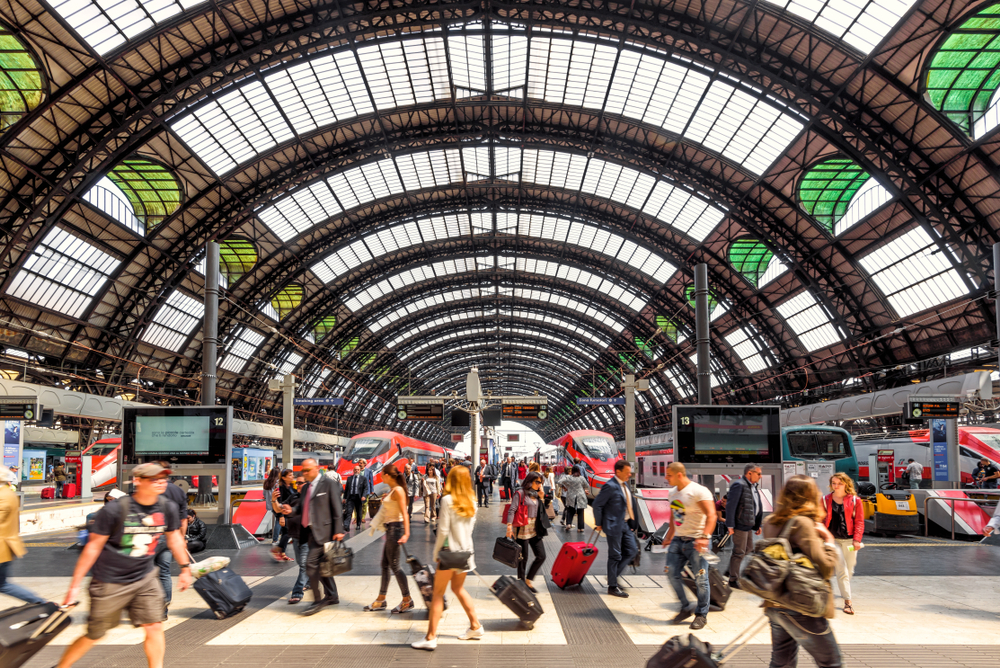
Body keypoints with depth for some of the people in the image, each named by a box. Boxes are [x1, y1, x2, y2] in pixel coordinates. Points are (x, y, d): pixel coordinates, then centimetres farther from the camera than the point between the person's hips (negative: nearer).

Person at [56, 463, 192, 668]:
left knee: (154, 627, -4)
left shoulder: (168, 507, -7)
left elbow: (174, 537, 11)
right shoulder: (115, 509, -20)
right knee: (94, 636, 9)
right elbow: (94, 546, -13)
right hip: (110, 582, -3)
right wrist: (75, 585, -10)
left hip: (145, 578, 4)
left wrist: (185, 567, 16)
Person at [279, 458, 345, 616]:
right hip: (309, 531, 8)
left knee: (311, 563, -14)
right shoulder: (305, 488, 17)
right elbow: (300, 508, 18)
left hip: (322, 531, -8)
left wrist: (338, 530, -15)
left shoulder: (329, 484, -5)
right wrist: (291, 510, -5)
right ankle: (332, 596, 26)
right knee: (320, 565, 14)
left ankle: (318, 601, -5)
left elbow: (337, 509, -9)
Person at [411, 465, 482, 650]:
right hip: (467, 550, 6)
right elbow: (470, 527, 8)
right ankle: (475, 627, 28)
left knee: (438, 593, 1)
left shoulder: (448, 500, -14)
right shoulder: (471, 502, 3)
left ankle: (430, 638, 1)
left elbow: (443, 530, -14)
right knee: (458, 588, 23)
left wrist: (436, 551, -3)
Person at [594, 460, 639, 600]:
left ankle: (613, 574, 24)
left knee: (632, 550, 11)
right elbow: (597, 504, -16)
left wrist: (632, 522, 14)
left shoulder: (625, 484, 9)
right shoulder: (610, 486, -18)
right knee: (615, 555, 0)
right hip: (614, 525, -9)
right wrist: (598, 524, -11)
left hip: (625, 525, 9)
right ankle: (612, 587, 11)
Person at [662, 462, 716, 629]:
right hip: (678, 540, 7)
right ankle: (685, 608, 19)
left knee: (700, 579, 0)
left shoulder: (699, 491, -14)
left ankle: (701, 615, 15)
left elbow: (711, 515, -22)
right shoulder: (673, 492, 11)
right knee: (672, 574, 2)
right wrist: (669, 536, 20)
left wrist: (704, 537, -32)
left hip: (696, 541, -7)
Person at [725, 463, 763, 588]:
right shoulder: (739, 485, -15)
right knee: (739, 553, -4)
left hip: (748, 525, 10)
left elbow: (758, 507, 24)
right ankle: (733, 580, 4)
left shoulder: (753, 487, 16)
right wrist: (730, 525, -22)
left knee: (749, 551, 15)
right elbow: (730, 505, -20)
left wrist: (757, 525, 21)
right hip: (740, 525, -10)